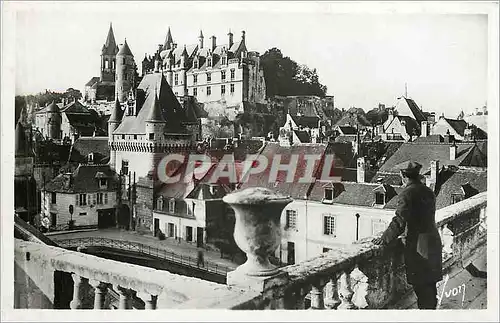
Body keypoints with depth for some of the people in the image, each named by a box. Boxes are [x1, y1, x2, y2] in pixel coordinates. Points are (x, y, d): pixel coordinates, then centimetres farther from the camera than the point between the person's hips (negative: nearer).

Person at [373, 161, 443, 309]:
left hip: (418, 247, -8)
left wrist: (384, 238, -17)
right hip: (433, 242, 8)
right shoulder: (428, 192, 10)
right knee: (430, 284, 19)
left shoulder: (407, 193, -15)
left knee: (422, 287, 0)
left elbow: (400, 220, -21)